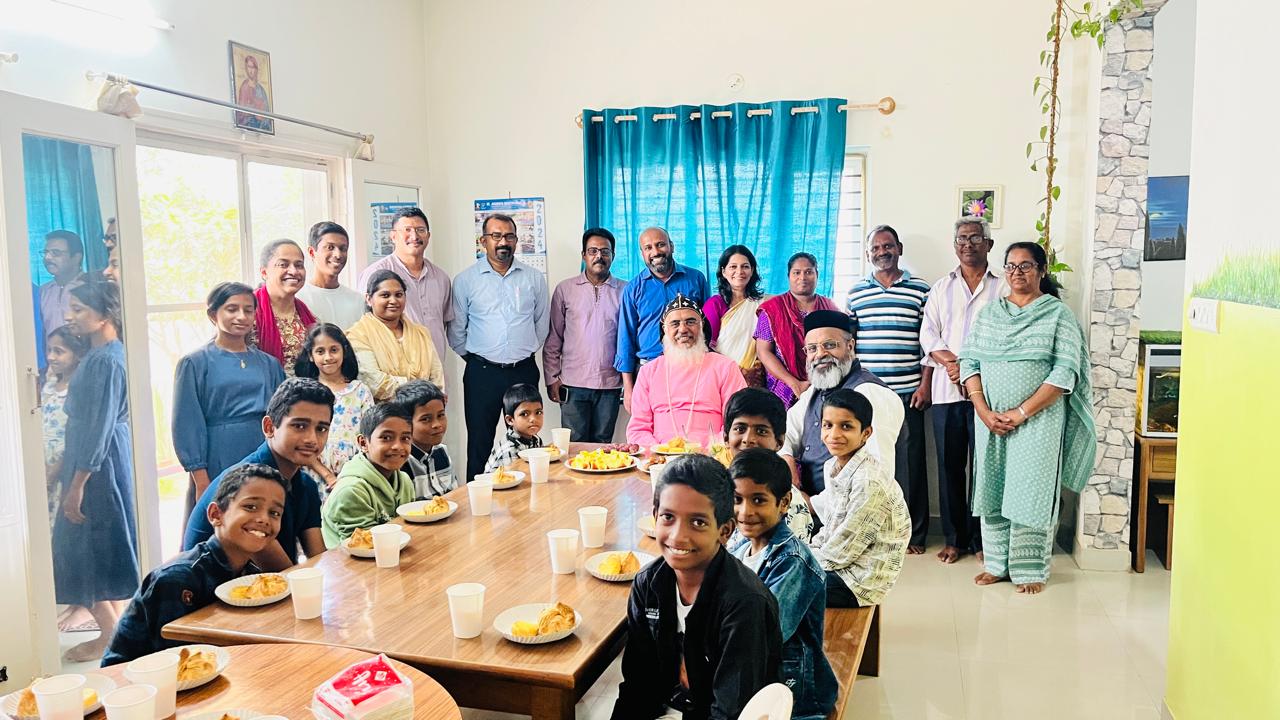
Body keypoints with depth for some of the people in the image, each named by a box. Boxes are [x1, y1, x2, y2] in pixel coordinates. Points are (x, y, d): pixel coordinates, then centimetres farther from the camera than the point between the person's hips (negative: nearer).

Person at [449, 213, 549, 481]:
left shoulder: (534, 278, 5)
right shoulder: (465, 280, 0)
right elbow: (456, 331, 6)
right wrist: (475, 359, 9)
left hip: (524, 371, 2)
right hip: (482, 373, -1)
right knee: (480, 443, 4)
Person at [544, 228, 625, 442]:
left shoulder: (624, 291, 6)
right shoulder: (565, 289, 5)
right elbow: (553, 339, 8)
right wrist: (552, 378, 2)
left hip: (610, 384, 1)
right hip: (573, 383, -1)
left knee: (602, 444, 7)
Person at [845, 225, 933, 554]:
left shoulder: (920, 290, 5)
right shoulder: (855, 293, 9)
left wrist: (925, 384, -3)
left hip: (907, 392, -1)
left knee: (910, 461, 1)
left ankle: (913, 533, 12)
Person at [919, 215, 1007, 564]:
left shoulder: (1002, 289, 5)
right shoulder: (941, 287, 15)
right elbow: (928, 333, 6)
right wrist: (950, 362, -11)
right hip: (947, 390, 3)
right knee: (950, 464, 6)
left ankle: (980, 539, 12)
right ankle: (954, 538, 15)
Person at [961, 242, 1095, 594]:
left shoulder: (1058, 313, -2)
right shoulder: (989, 312, 10)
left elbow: (1065, 373, -10)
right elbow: (969, 362, 5)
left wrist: (1021, 413, -16)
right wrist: (984, 411, -9)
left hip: (1039, 419, -4)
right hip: (990, 418, 4)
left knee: (1031, 491, 0)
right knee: (992, 488, 8)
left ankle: (1031, 569, 12)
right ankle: (997, 563, 20)